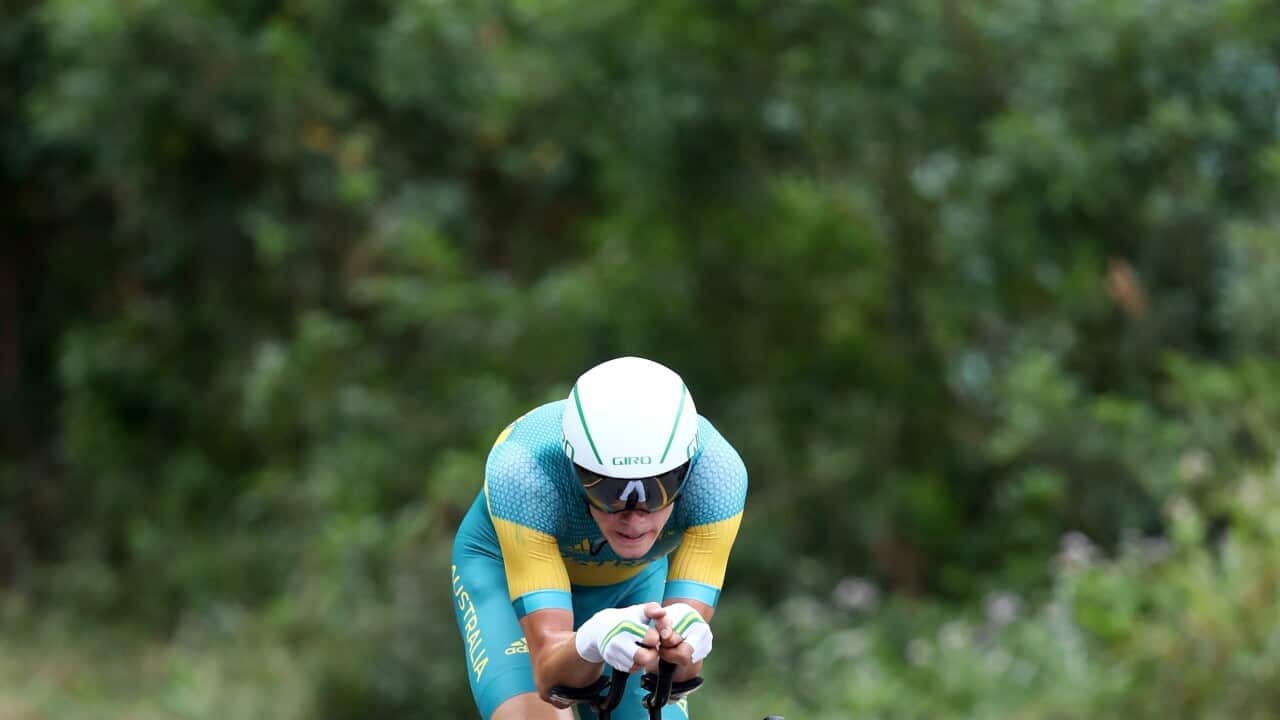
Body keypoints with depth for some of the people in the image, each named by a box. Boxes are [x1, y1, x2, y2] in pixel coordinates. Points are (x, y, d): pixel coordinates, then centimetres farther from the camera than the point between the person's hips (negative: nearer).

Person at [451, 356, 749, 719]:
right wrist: (590, 644, -64)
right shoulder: (522, 475, -39)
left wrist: (678, 648, -59)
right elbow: (548, 674, -42)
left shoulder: (716, 471, -35)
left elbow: (684, 671, -36)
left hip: (637, 580, 3)